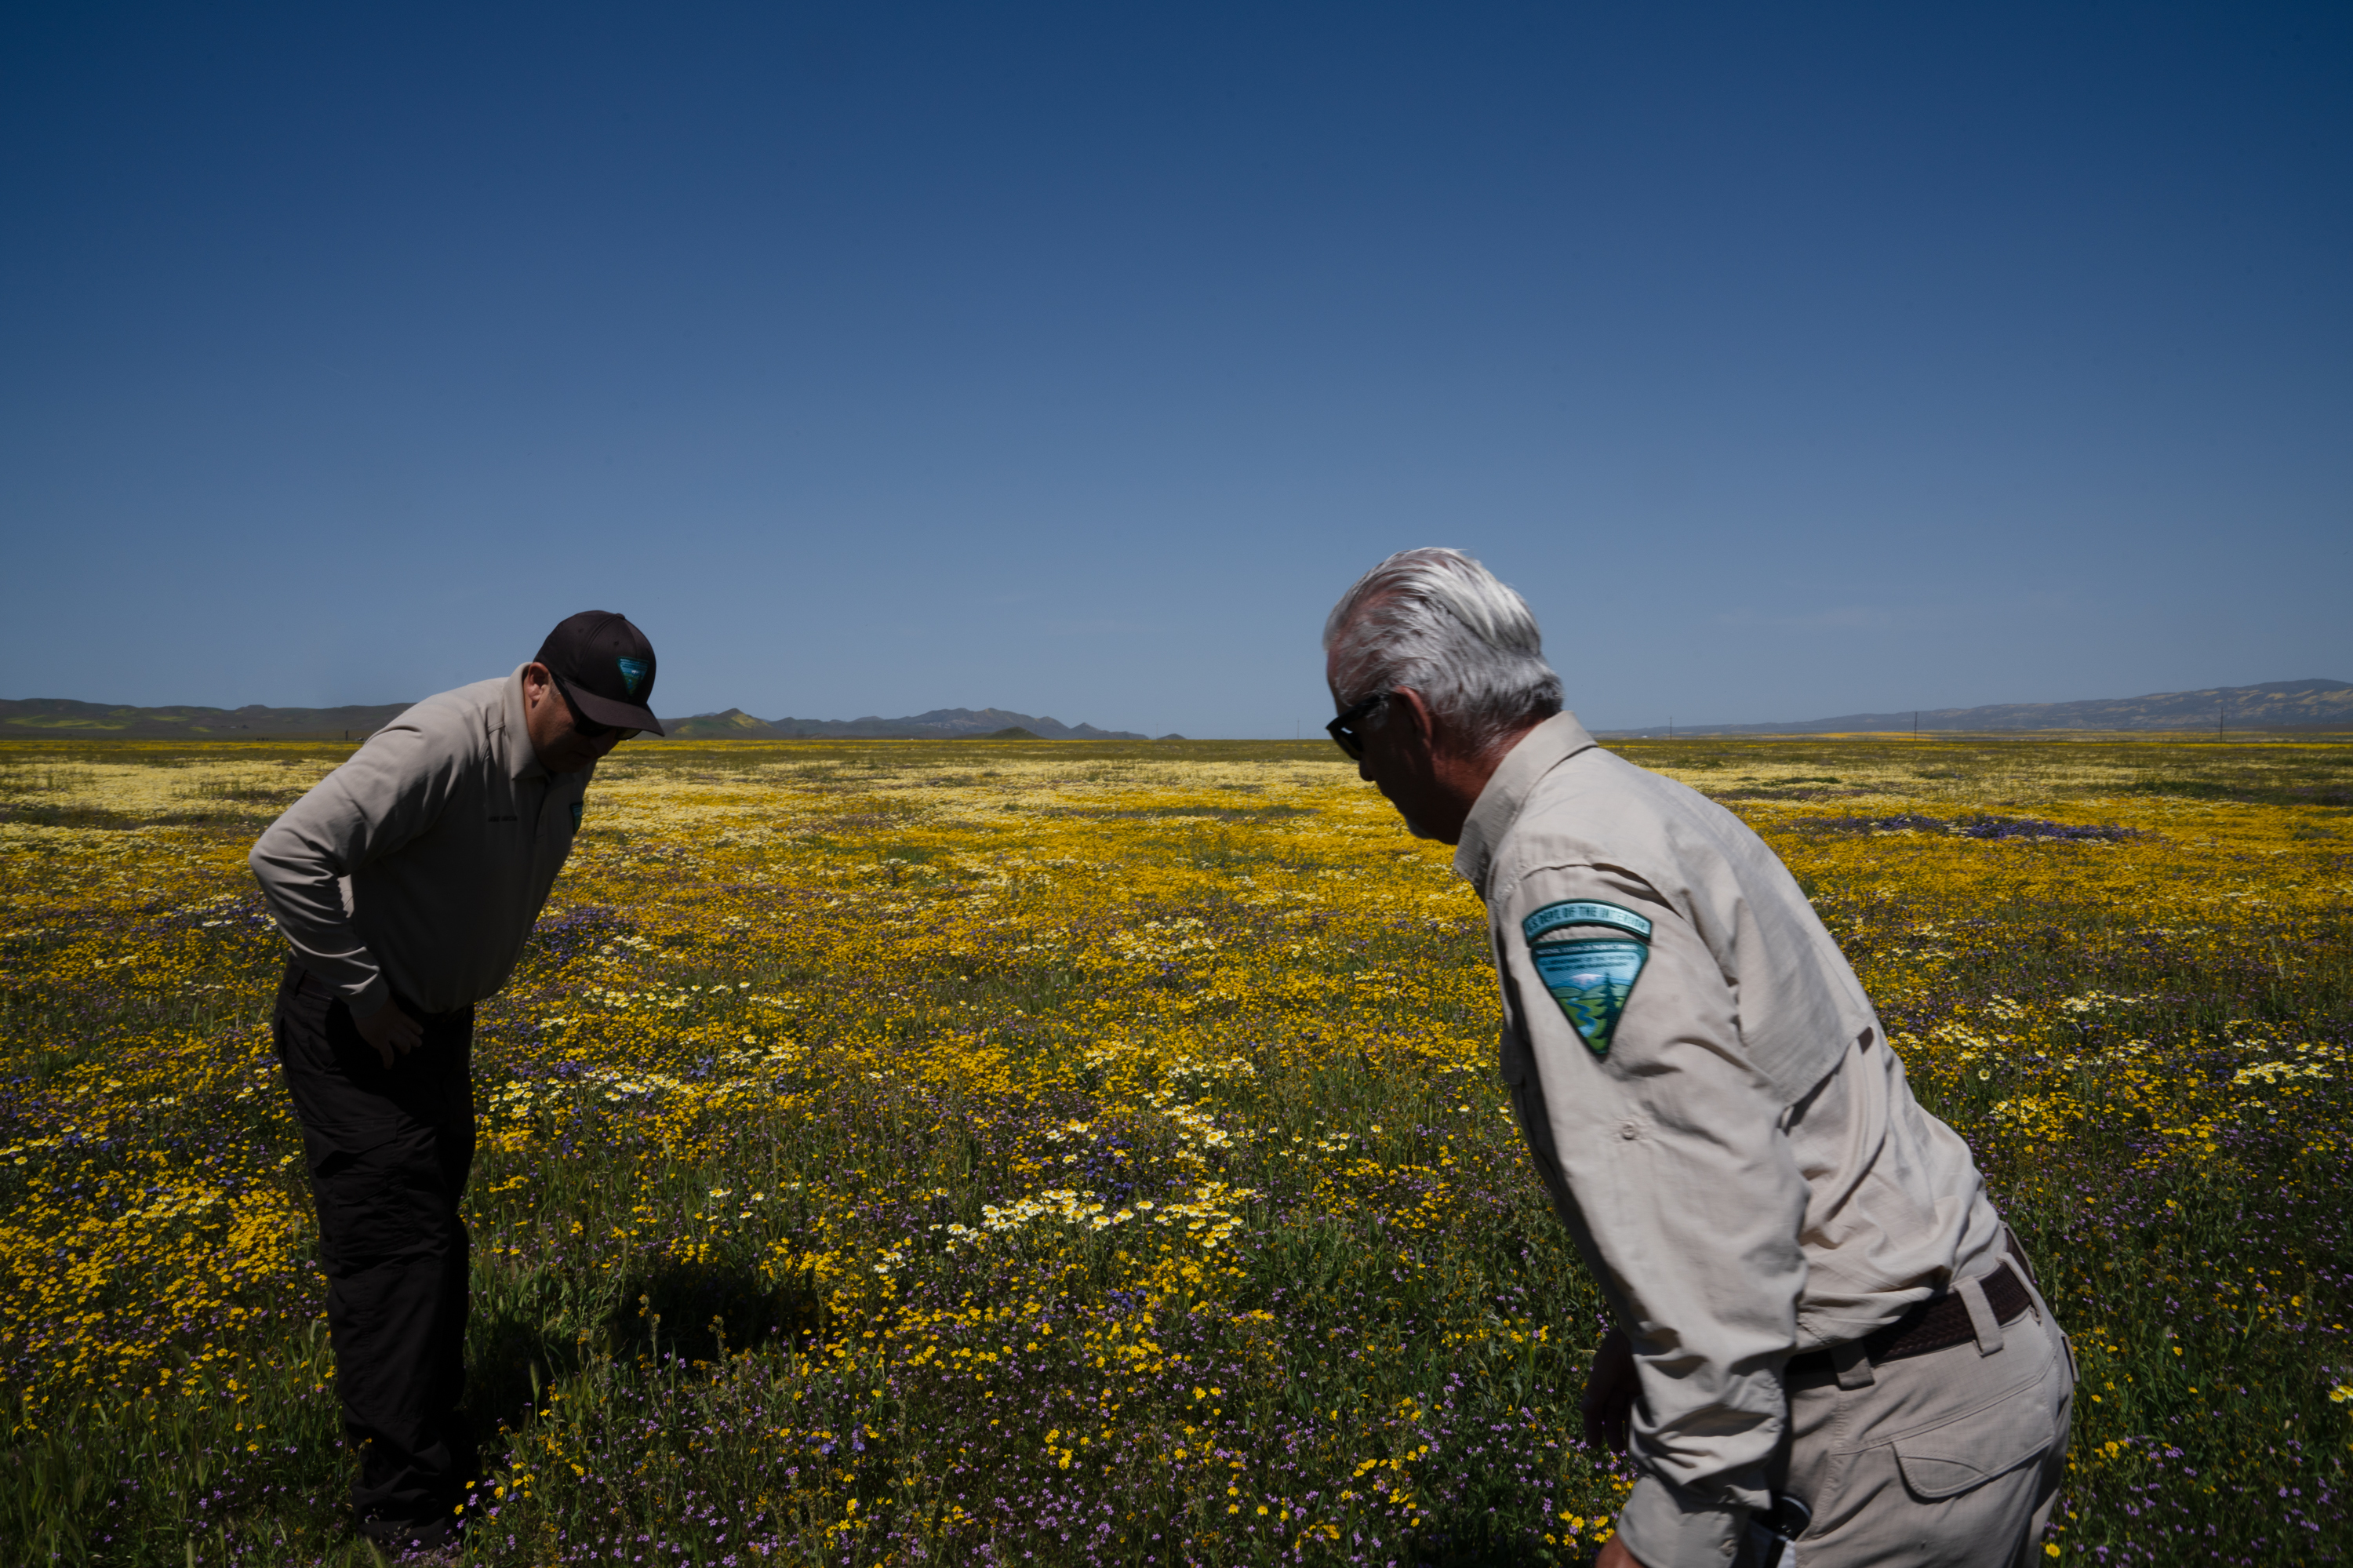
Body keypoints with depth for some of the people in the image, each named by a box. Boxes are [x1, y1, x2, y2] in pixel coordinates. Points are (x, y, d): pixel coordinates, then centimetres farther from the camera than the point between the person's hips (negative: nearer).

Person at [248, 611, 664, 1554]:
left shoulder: (569, 757, -3)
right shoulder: (441, 746, -31)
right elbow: (286, 856, -36)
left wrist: (463, 992, 10)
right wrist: (364, 996, -27)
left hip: (439, 1020, 8)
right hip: (353, 1027, -8)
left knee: (427, 1235, 16)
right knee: (397, 1246, -7)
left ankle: (429, 1446, 32)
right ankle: (404, 1506, 4)